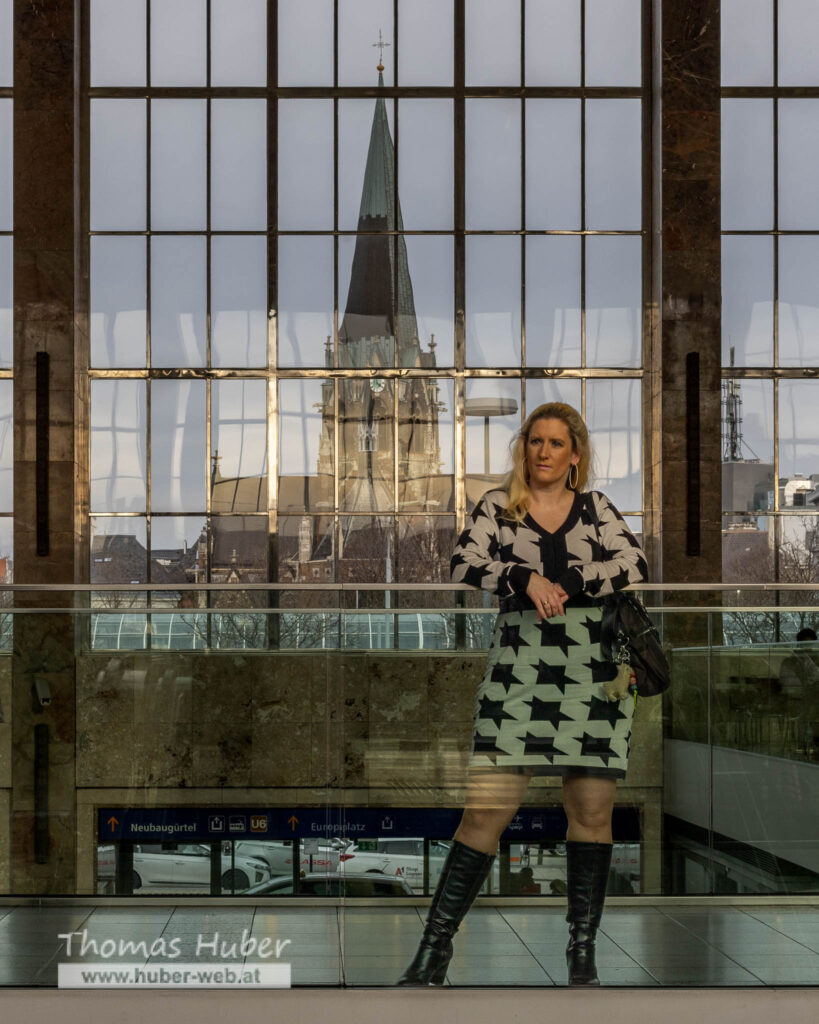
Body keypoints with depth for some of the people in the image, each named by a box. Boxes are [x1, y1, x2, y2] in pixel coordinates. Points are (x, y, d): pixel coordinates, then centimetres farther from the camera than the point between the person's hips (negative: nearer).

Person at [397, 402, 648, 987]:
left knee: (593, 808, 0)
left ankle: (582, 950, 10)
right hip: (520, 670, -1)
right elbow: (464, 564, -4)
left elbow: (636, 566, -2)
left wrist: (566, 584, -12)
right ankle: (435, 947, -2)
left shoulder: (596, 508, 12)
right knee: (488, 806, -7)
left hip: (595, 672, 1)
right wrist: (526, 578, -19)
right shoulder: (498, 507, 10)